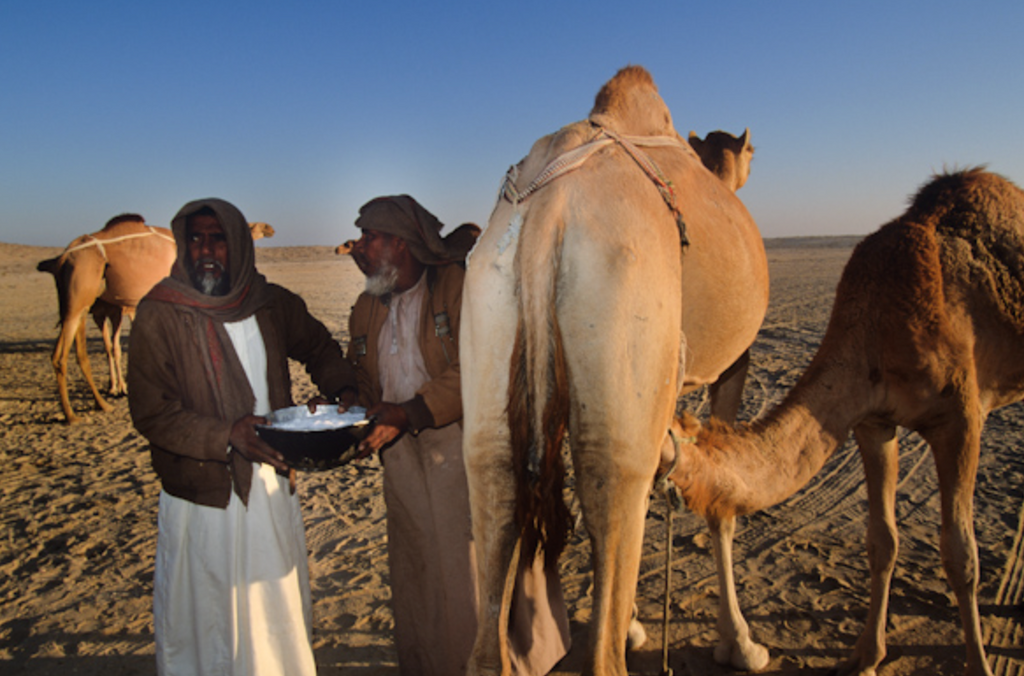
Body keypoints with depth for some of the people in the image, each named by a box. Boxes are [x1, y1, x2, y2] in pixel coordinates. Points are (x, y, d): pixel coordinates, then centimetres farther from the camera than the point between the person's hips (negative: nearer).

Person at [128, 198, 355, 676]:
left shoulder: (272, 304, 0)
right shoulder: (160, 314, -11)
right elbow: (150, 412, -13)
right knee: (200, 618, 12)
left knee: (282, 610, 19)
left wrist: (343, 391, -1)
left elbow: (319, 347, 17)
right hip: (202, 494, -3)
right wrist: (226, 435, -26)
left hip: (273, 485, 4)